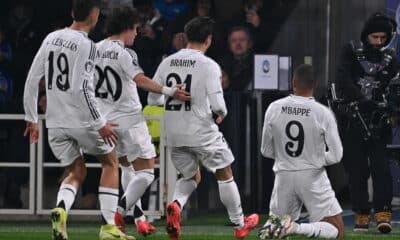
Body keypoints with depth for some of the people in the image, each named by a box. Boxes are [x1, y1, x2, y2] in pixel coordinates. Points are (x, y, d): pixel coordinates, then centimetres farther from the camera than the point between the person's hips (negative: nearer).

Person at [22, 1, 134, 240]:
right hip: (82, 119, -6)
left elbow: (32, 80, 8)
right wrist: (100, 123, -16)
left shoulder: (51, 38, 7)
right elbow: (82, 88, -22)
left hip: (55, 122, 6)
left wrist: (32, 119, 16)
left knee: (76, 172, 17)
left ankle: (61, 209, -16)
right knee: (111, 162, 16)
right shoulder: (86, 46, -14)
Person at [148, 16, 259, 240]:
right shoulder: (209, 65, -12)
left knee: (191, 177, 22)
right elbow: (217, 104, -18)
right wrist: (222, 113, 5)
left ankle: (176, 205, -9)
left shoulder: (167, 62, 2)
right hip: (202, 131, -5)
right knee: (225, 174, 15)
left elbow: (152, 98, 5)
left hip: (174, 135, 5)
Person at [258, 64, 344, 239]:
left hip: (284, 177, 3)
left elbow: (266, 151, 5)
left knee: (276, 220, 23)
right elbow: (335, 156, -6)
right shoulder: (323, 113, -12)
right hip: (313, 177, -3)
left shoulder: (274, 109, -4)